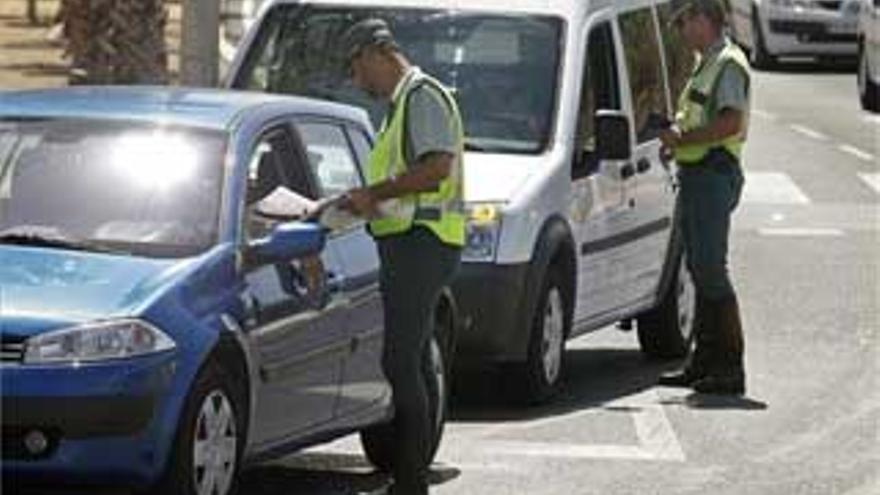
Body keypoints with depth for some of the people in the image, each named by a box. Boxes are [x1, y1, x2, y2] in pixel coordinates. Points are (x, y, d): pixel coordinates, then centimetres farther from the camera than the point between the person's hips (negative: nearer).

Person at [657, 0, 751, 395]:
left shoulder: (728, 63, -11)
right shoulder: (706, 65, 21)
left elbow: (732, 121, -23)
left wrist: (683, 137, -17)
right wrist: (676, 133, 11)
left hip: (714, 175, -11)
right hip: (695, 175, 11)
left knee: (711, 271, -12)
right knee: (700, 270, 12)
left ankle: (730, 369, -12)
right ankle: (704, 362, 18)